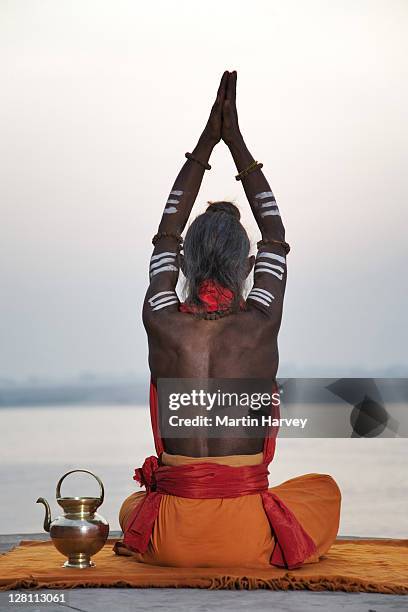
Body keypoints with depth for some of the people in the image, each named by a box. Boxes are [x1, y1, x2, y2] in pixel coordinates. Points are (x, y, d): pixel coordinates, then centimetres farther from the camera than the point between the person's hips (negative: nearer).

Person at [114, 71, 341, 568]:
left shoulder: (161, 322, -7)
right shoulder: (261, 323, -8)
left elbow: (166, 237, 11)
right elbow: (275, 237, 9)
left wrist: (206, 143, 16)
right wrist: (235, 140, 15)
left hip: (172, 537, 1)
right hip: (249, 536, -1)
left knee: (131, 507, 38)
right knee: (323, 487, 31)